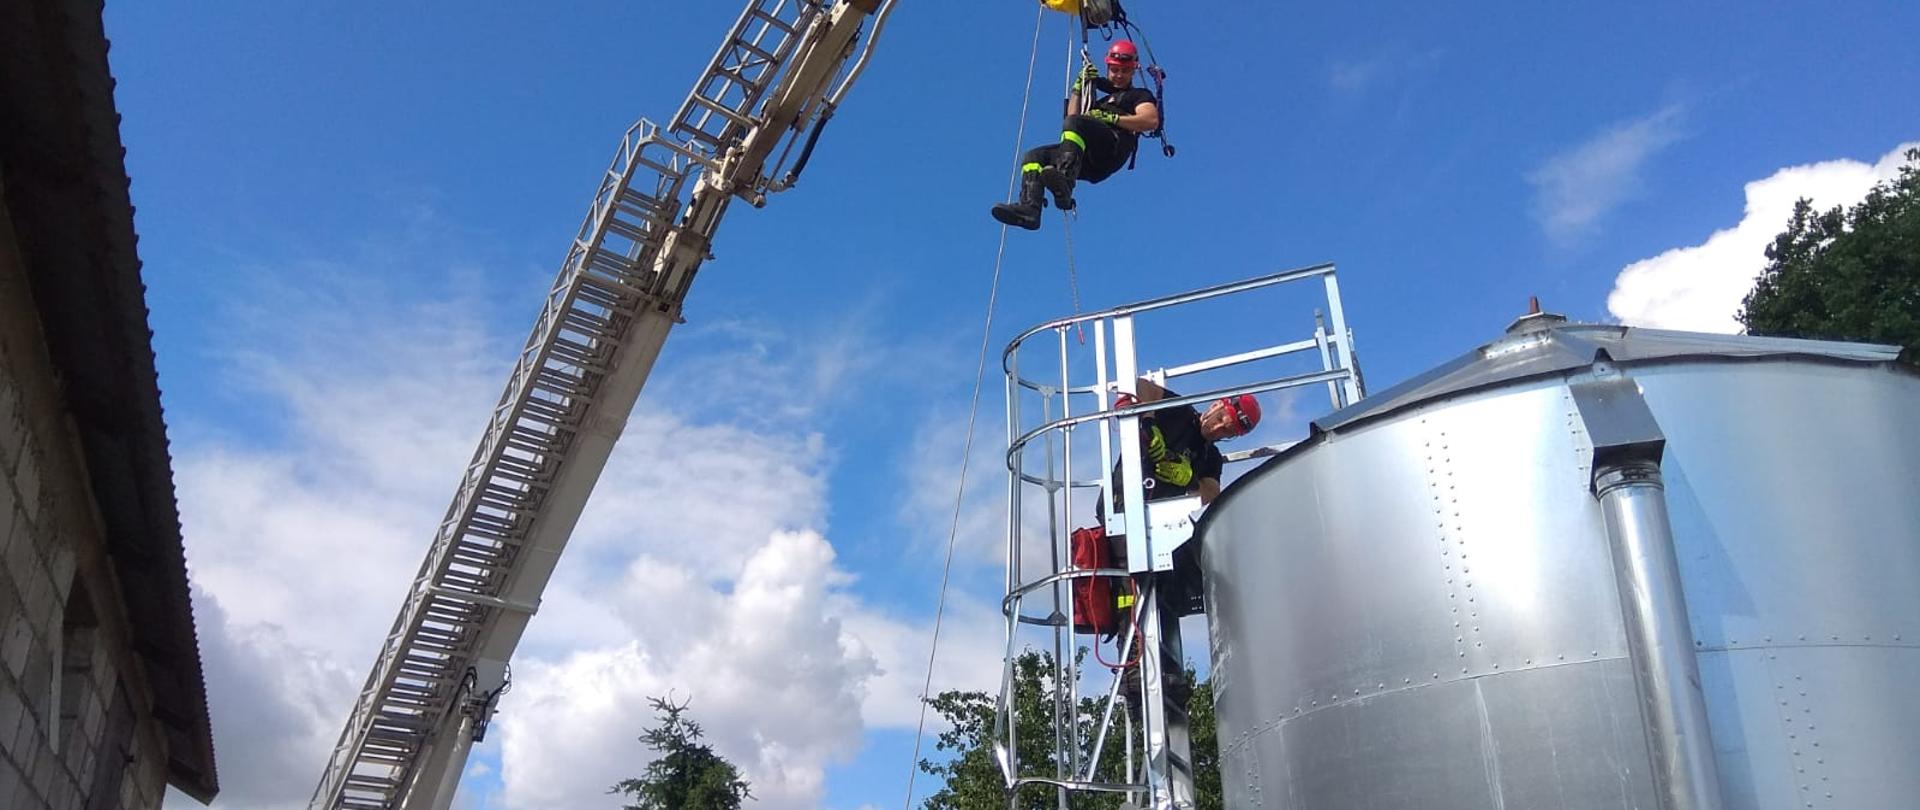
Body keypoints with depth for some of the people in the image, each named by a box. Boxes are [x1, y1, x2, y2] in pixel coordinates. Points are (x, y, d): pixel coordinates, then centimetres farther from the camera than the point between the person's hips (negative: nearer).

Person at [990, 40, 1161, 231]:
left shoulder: (1140, 95, 23)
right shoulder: (1101, 101, 42)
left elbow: (1151, 121, 0)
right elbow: (1074, 116, 31)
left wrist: (1111, 118, -7)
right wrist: (1079, 88, 25)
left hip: (1113, 147, -7)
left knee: (1074, 123, -33)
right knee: (1032, 157, -10)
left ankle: (1064, 186, -56)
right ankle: (1029, 208, -34)